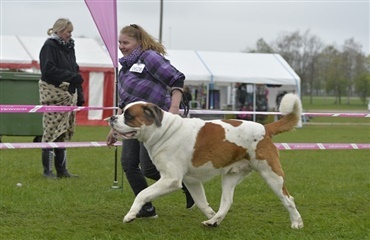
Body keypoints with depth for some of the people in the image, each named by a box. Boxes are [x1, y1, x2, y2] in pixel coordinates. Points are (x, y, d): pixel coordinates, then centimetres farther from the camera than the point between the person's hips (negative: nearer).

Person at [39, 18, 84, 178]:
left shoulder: (68, 46, 18)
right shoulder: (50, 45, -6)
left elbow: (75, 70, 20)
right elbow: (49, 70, -16)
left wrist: (79, 95, 13)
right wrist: (71, 76, -20)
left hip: (69, 95, 8)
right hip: (53, 94, -8)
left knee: (65, 132, 9)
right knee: (52, 131, -6)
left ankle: (61, 169, 15)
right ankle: (48, 170, 0)